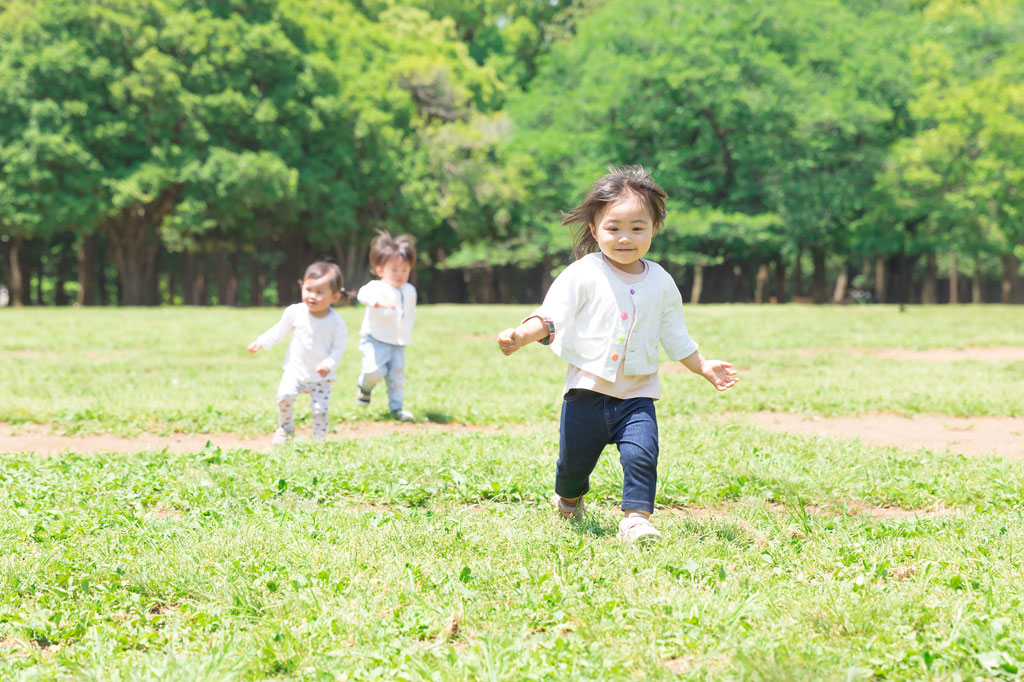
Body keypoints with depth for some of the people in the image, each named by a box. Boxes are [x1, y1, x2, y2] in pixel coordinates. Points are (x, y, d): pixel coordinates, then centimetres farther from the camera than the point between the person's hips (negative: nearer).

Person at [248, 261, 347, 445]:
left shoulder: (337, 323, -11)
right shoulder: (295, 312, -6)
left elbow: (339, 348, -8)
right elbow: (279, 331, 10)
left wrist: (328, 364, -24)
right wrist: (261, 342, 8)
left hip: (321, 376, -1)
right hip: (296, 370, 1)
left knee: (321, 409, -9)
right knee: (285, 395, -21)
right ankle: (285, 427, 6)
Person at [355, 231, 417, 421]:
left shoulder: (410, 291, 8)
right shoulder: (377, 287, -13)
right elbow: (364, 294, -36)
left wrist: (407, 333, 16)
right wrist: (379, 302, -55)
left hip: (398, 343, 5)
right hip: (374, 340, -5)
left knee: (397, 375, 3)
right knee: (375, 371, -18)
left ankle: (397, 407, 15)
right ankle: (364, 387, 14)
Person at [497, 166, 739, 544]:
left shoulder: (661, 283, 4)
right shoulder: (582, 274, -7)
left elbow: (676, 337, 16)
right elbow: (551, 316, -13)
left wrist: (703, 367, 17)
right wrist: (520, 335, -30)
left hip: (637, 393, 2)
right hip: (587, 388, -1)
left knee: (642, 455, -20)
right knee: (574, 461, 10)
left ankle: (636, 517, -9)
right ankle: (568, 499, 42)